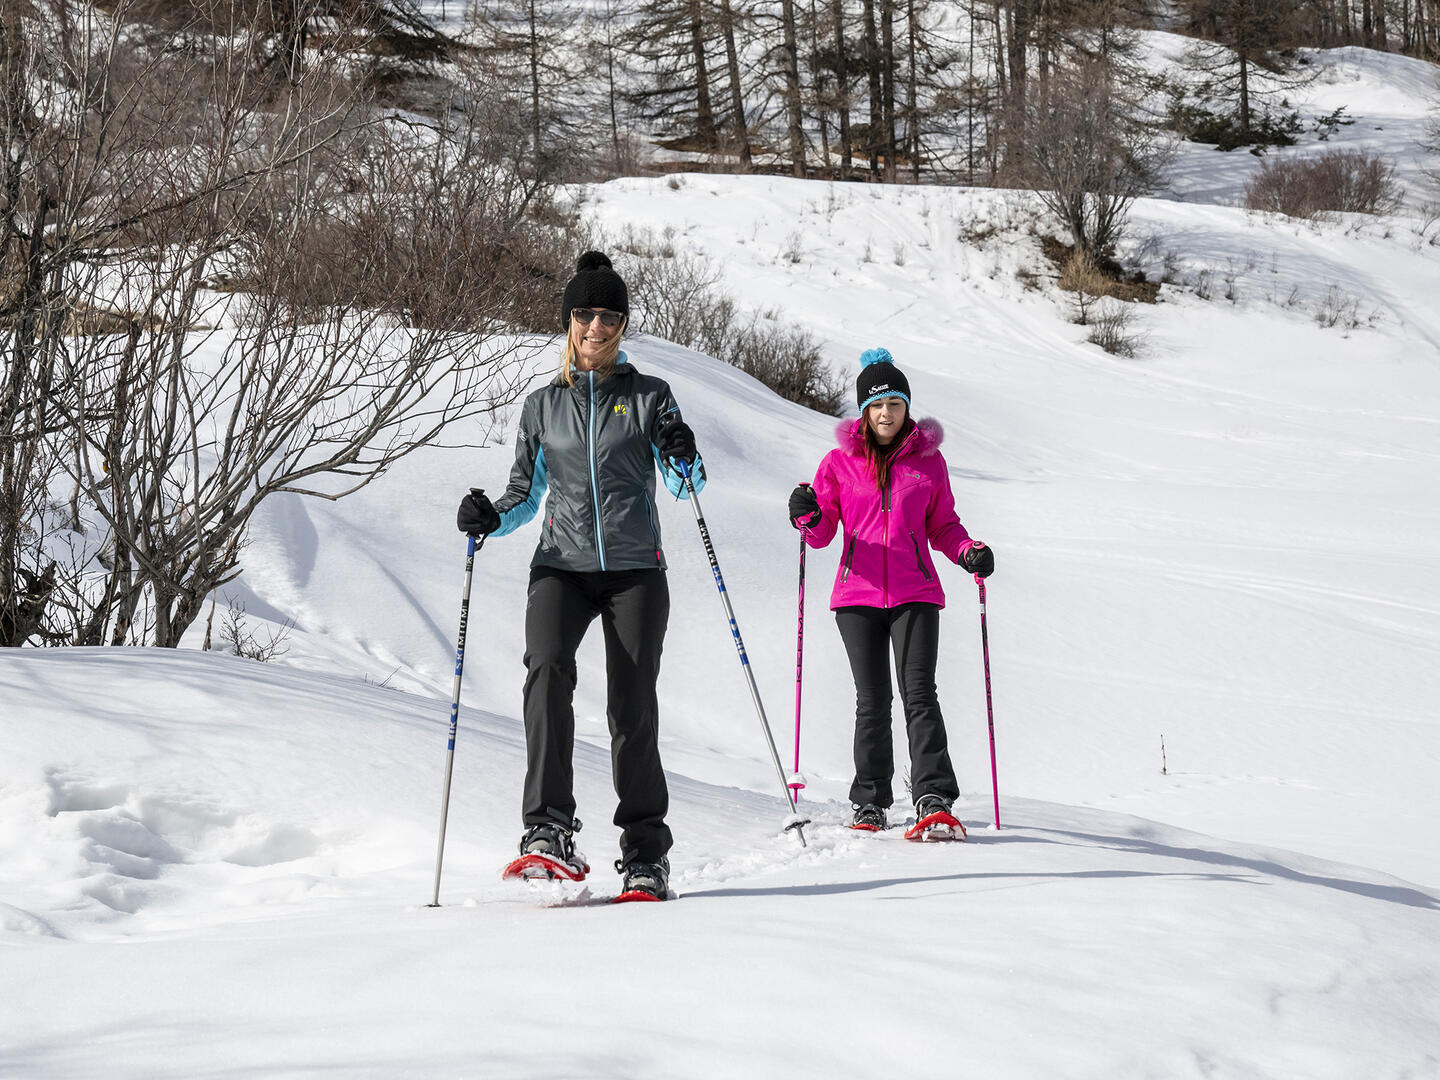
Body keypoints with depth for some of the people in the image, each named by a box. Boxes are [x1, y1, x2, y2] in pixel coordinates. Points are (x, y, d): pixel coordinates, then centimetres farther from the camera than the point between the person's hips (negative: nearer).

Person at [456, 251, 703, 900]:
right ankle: (549, 830, -28)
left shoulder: (650, 397, 8)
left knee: (632, 708, -6)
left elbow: (686, 487, 0)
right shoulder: (543, 406, 14)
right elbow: (526, 496, 17)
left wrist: (684, 458, -22)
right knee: (547, 670, -25)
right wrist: (491, 519, -4)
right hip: (561, 565, 1)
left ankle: (646, 852, 6)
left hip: (634, 568, -1)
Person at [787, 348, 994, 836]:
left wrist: (969, 552, -5)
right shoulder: (840, 461, 7)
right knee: (872, 701, 3)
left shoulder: (927, 460, 8)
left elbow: (942, 525, 14)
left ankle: (933, 801, -18)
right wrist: (807, 517, -15)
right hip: (858, 594, 1)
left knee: (919, 694, -12)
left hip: (915, 594, -1)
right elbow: (823, 533, 7)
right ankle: (870, 803, 12)